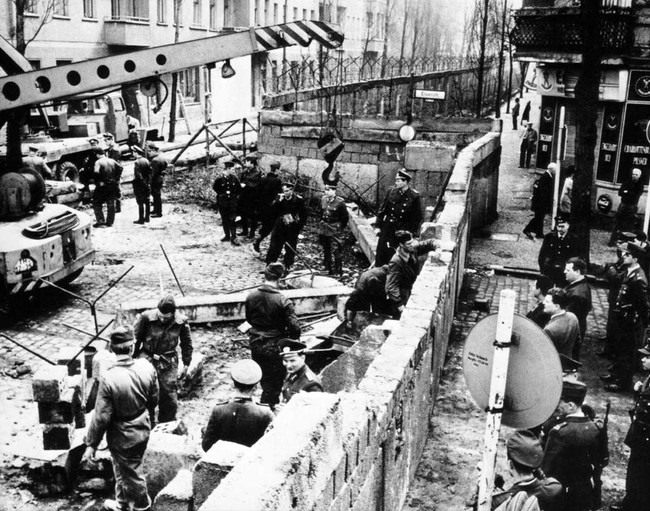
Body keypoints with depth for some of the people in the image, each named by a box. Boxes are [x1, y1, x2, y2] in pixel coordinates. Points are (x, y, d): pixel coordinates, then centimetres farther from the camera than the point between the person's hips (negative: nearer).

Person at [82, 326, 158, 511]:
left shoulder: (109, 379, -30)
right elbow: (154, 399, -1)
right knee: (122, 468, 29)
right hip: (143, 430, 5)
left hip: (122, 436, -5)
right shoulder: (146, 367, -17)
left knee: (131, 472, 19)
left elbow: (101, 417, -22)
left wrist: (91, 444, -8)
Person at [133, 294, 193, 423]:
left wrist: (186, 364, 8)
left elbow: (186, 344, 5)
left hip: (168, 364, 1)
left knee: (170, 399, 5)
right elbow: (136, 339, -3)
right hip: (147, 360, -1)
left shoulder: (181, 322, -11)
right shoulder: (146, 318, -17)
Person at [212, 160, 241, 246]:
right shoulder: (220, 178, -8)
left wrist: (237, 195, 4)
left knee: (232, 219, -6)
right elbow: (215, 187, 5)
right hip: (222, 202, 0)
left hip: (232, 202, 0)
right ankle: (227, 235, 24)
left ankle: (233, 237, -5)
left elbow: (239, 188, 11)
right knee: (225, 220, 10)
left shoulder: (234, 178, -2)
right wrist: (221, 194, 1)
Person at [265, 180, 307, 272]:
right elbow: (273, 212, -4)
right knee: (274, 247, 4)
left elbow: (304, 215, -2)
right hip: (280, 227, 2)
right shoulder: (280, 198, -1)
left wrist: (299, 226, -7)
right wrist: (278, 201, -17)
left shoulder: (299, 200, -9)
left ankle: (287, 267, 18)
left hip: (292, 229, -2)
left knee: (290, 249, 5)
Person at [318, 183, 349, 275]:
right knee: (326, 251, 13)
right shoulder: (323, 199, 2)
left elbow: (345, 217, -5)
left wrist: (340, 228, 1)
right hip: (324, 229, 6)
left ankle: (338, 271, 3)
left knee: (336, 251, -6)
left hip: (335, 230, -6)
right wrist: (321, 224, 16)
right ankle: (329, 269, 25)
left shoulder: (340, 202, -15)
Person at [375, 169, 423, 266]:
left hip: (403, 232, -3)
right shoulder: (391, 192, 2)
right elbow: (382, 210, 8)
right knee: (381, 256, 5)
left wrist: (413, 234, -5)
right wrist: (378, 226, 4)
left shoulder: (414, 197, -8)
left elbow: (417, 218, -3)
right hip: (387, 230, 3)